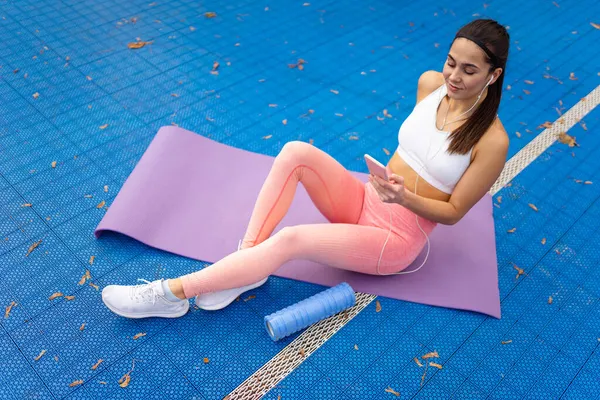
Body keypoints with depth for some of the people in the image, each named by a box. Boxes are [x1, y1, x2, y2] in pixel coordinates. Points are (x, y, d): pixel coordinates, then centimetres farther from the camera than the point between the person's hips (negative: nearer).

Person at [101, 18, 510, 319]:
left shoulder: (492, 141, -18)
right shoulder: (430, 84, -1)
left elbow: (453, 212, -11)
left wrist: (404, 198, -28)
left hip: (397, 239, -6)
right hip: (366, 202, 6)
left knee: (290, 240, -28)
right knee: (296, 152, -22)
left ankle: (172, 294, -17)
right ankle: (247, 261, -19)